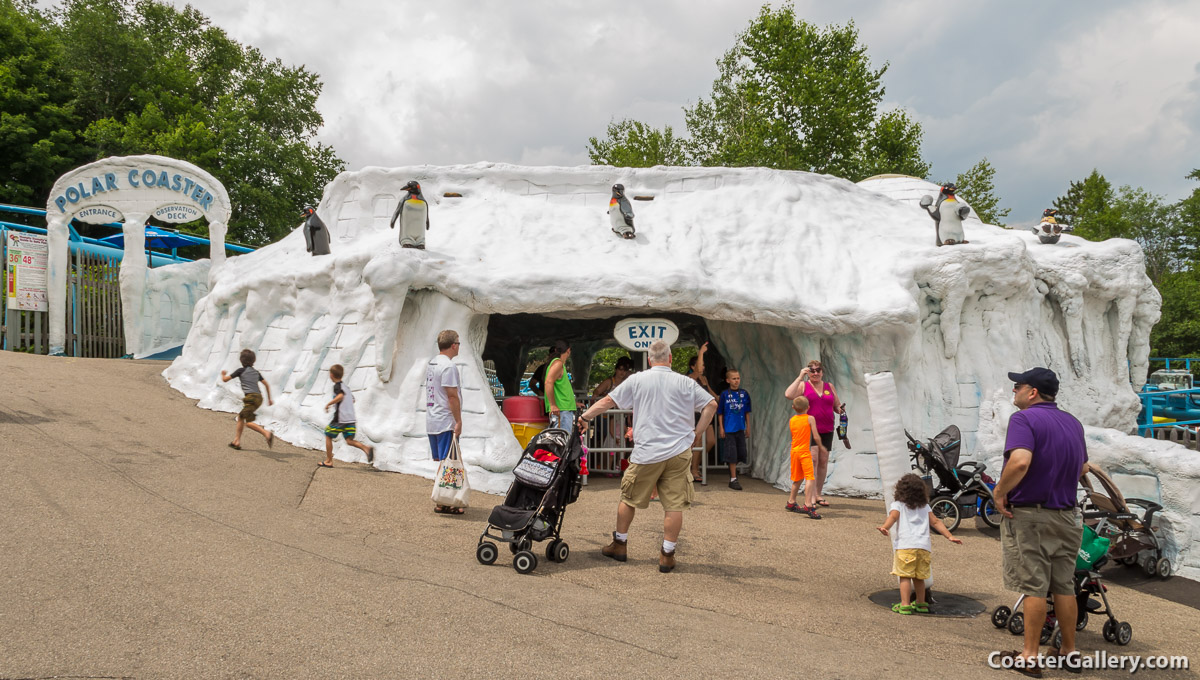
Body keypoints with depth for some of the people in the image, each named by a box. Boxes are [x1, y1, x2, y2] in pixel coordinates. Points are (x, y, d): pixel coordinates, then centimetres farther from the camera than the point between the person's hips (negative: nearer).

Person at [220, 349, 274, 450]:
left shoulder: (241, 370, 3)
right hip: (259, 397, 7)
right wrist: (269, 399, 21)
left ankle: (267, 433, -33)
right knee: (240, 417, 21)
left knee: (249, 423, -12)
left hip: (250, 397, -7)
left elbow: (225, 380, 10)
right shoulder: (256, 372, 18)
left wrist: (223, 374, 32)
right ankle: (236, 442, 23)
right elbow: (266, 385, 17)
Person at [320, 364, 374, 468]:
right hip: (351, 419, 7)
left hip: (340, 419, -7)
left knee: (328, 436, 12)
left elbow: (340, 396, -26)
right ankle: (366, 448, -22)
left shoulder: (337, 386, -6)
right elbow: (352, 399, 27)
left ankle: (329, 461, 16)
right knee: (349, 440, 3)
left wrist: (328, 404, -17)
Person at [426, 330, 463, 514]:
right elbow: (452, 395, -18)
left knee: (440, 461, 14)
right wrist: (458, 420, -14)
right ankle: (443, 504, -4)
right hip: (446, 422, -9)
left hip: (432, 421, 9)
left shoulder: (431, 363, 14)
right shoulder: (448, 365, -15)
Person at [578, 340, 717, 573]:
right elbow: (711, 405, 2)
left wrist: (585, 417, 14)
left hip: (647, 453, 0)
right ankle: (667, 554, 6)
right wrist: (697, 431, 10)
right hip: (679, 451, 1)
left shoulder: (637, 380, 1)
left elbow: (608, 401, 3)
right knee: (674, 504, 4)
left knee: (629, 498, 16)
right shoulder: (685, 383, 3)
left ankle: (620, 544, 27)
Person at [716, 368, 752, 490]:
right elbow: (720, 413, 0)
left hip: (740, 429, 4)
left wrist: (748, 427, 10)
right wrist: (721, 428, -4)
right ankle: (733, 479, 1)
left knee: (741, 452, 9)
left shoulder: (744, 394, 4)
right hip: (728, 429, -4)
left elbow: (747, 412, 11)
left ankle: (732, 470, 33)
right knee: (731, 453, -3)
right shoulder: (725, 395, -4)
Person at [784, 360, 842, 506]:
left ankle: (819, 494, 17)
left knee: (823, 460, 6)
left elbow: (836, 406, 21)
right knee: (812, 459, -13)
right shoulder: (803, 385, 2)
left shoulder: (829, 387, 14)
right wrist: (800, 377, -14)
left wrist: (840, 409, -3)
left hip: (827, 430, 4)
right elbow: (788, 394, -17)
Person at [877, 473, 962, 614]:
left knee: (905, 576, -3)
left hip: (905, 545, -5)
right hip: (924, 545, 5)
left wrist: (885, 528, -28)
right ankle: (921, 604, 29)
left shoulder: (897, 505, 7)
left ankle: (905, 605, -10)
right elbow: (936, 522, 17)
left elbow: (893, 516, -12)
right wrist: (950, 536, 19)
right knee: (919, 577, 18)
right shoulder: (925, 506, 21)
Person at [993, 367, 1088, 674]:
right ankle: (1070, 652, 23)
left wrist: (999, 491, -19)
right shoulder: (1072, 422, 11)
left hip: (1028, 515, -7)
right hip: (1066, 516, 7)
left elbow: (1020, 461, -30)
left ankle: (1030, 656, 5)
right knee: (1064, 586, 14)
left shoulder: (1024, 419, -15)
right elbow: (1082, 468, 21)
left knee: (1034, 587, -2)